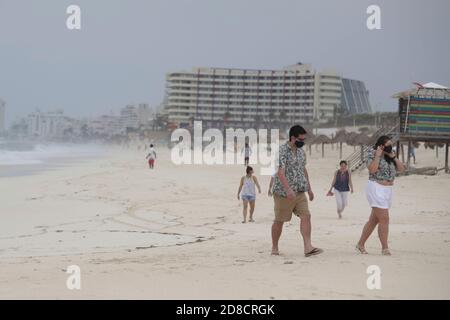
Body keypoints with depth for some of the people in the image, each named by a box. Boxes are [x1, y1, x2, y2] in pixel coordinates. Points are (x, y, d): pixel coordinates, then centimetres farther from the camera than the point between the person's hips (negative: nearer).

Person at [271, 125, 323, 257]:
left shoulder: (301, 152, 11)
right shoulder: (282, 151, -14)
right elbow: (280, 172, -23)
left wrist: (309, 188, 21)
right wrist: (288, 189, -31)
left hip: (300, 192, 7)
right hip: (283, 192, -7)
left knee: (306, 216, -8)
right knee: (279, 220, 5)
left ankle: (308, 247, -12)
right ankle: (274, 248, 19)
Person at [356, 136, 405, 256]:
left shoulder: (390, 156, 13)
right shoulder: (372, 154, -7)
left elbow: (401, 169, 7)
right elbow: (372, 169, -21)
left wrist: (394, 157, -3)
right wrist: (377, 155, -18)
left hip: (388, 190, 7)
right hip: (376, 188, -7)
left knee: (374, 220, 11)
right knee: (384, 219, -12)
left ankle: (360, 244, 20)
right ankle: (385, 248, -7)